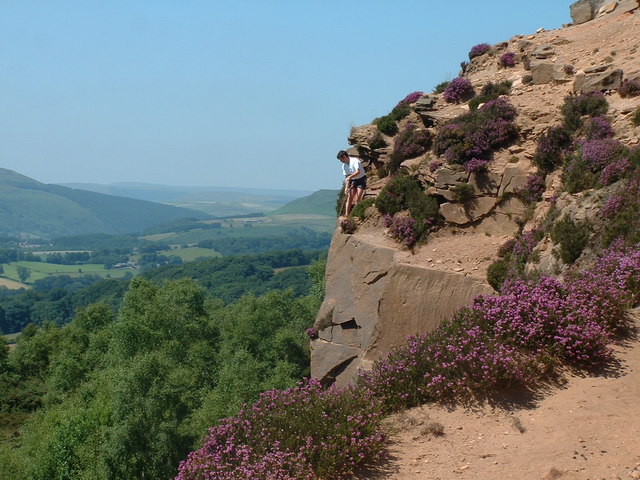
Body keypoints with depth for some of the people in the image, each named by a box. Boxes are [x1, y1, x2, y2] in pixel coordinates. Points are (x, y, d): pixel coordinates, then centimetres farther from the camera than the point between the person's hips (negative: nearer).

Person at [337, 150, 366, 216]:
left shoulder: (355, 161, -19)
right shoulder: (344, 166, 3)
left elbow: (358, 172, -31)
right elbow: (346, 177, 7)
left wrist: (350, 177, -42)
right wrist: (346, 187, -2)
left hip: (361, 179, -6)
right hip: (353, 181, 6)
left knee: (357, 198, -15)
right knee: (349, 197, -3)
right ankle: (347, 214, -3)